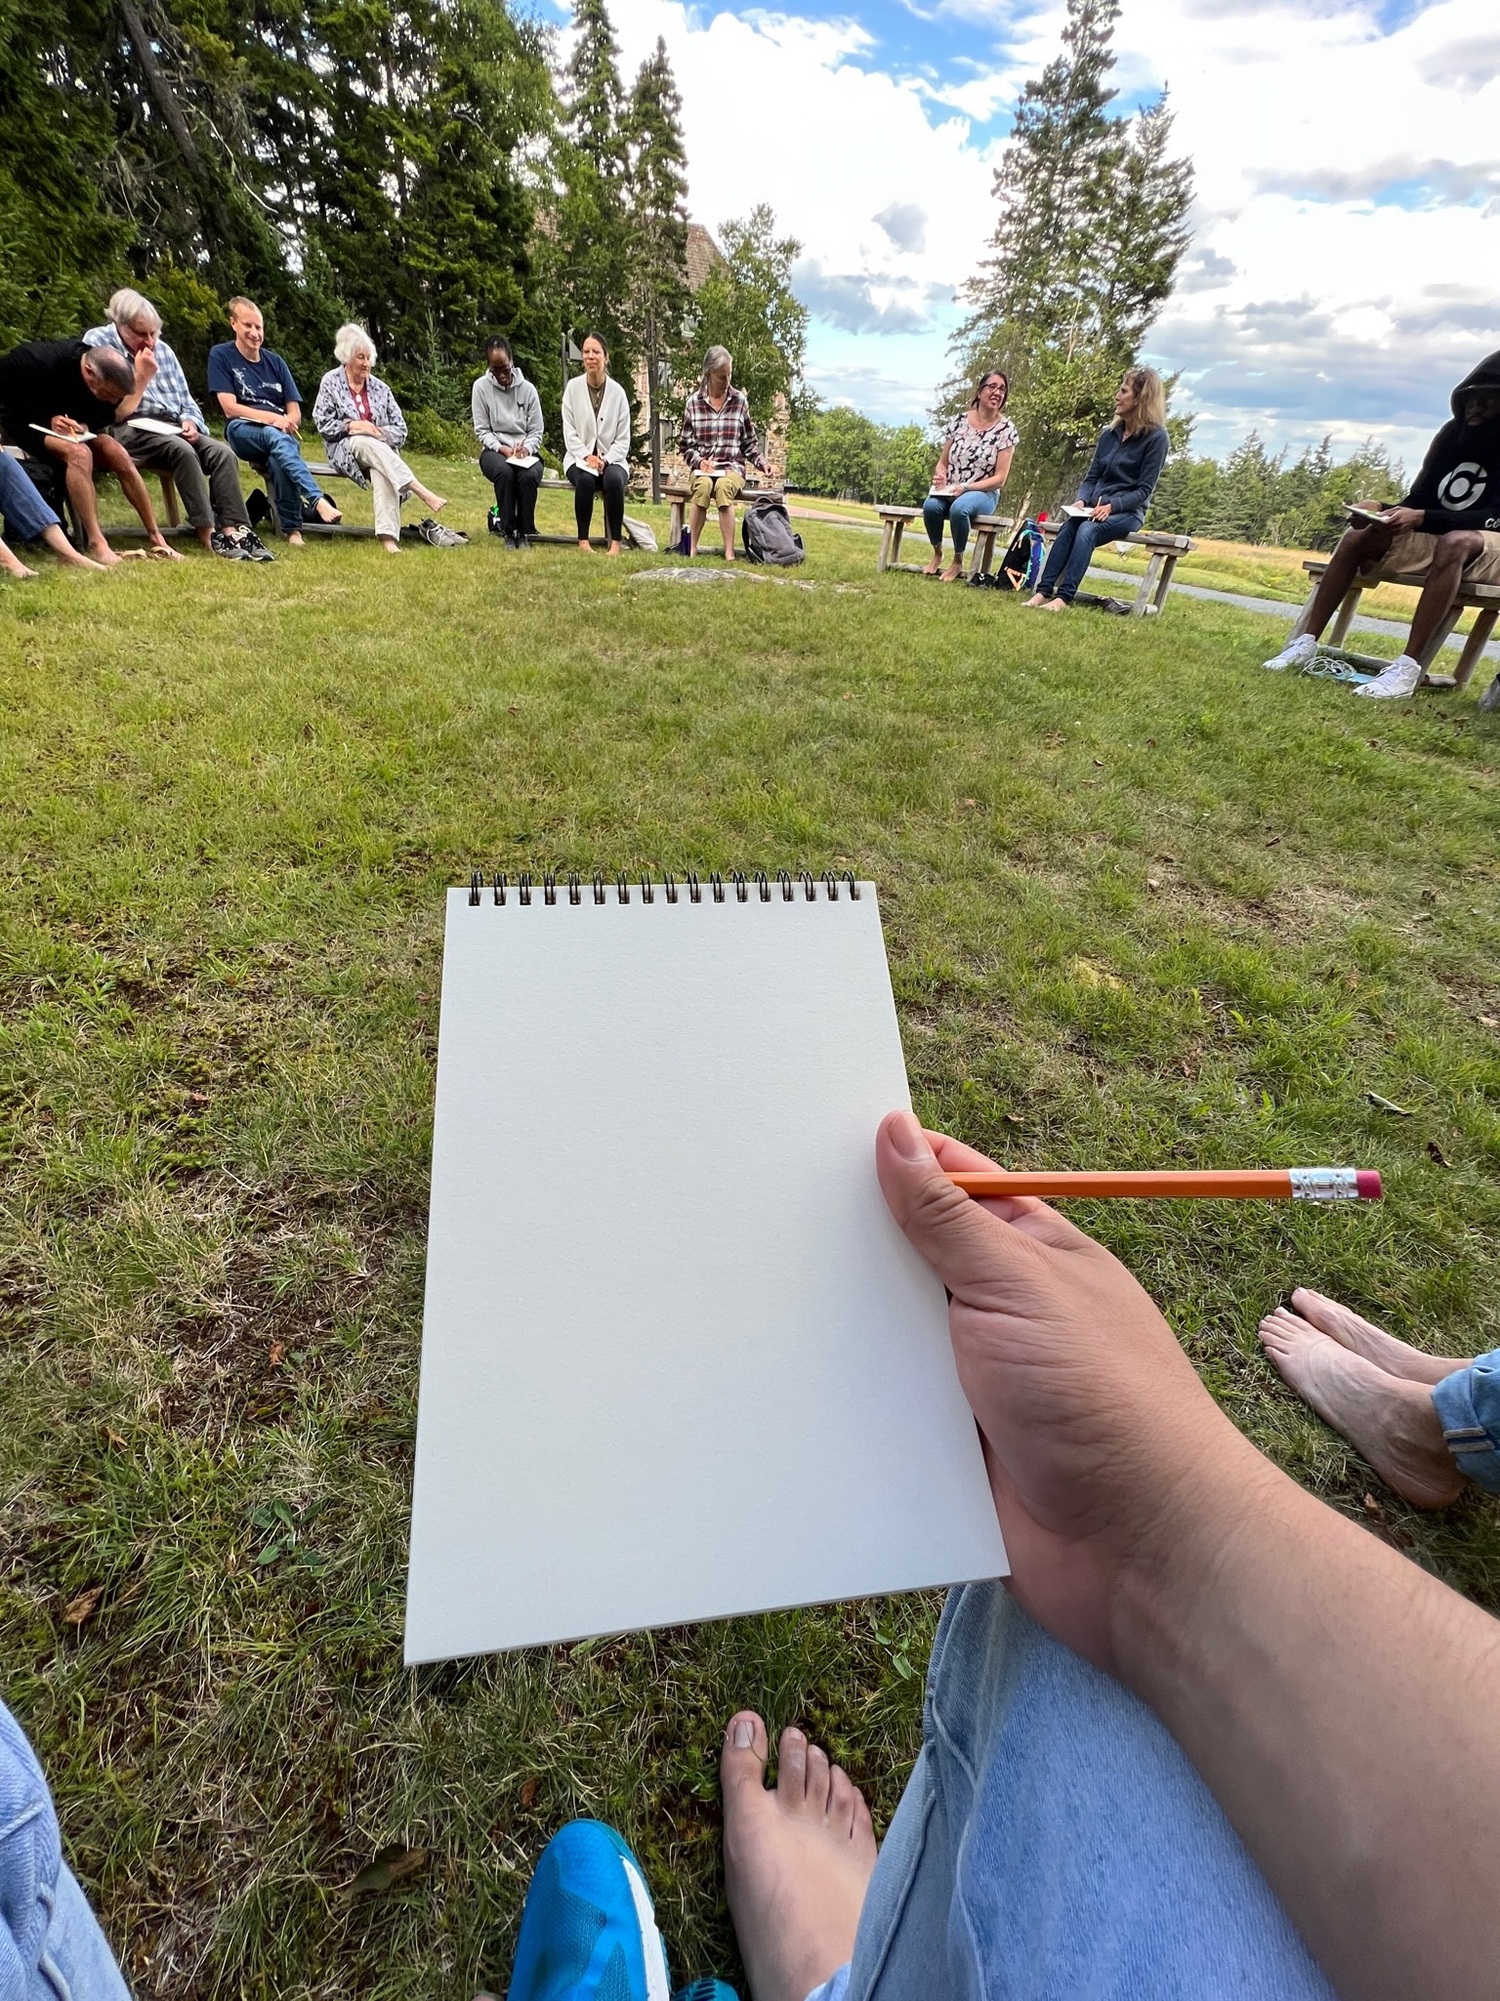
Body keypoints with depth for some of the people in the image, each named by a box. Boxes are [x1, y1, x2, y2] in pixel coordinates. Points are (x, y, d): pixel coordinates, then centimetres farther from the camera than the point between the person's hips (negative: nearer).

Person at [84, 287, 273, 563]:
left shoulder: (162, 350, 19)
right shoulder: (97, 343, 1)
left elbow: (186, 401, 20)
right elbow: (115, 413, -7)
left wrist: (190, 421, -3)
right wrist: (142, 377, -8)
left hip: (172, 427, 5)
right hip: (129, 430, -5)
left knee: (222, 452, -23)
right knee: (182, 451, -35)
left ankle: (234, 529, -36)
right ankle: (209, 534, -38)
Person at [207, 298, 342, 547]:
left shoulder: (274, 361, 20)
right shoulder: (221, 355, 9)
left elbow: (295, 413, 12)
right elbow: (230, 408, -3)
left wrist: (286, 422, -12)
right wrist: (272, 418, -16)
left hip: (281, 433, 2)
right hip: (242, 431, -2)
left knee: (278, 458, -36)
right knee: (277, 438, -38)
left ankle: (292, 527, -40)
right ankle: (317, 500, -57)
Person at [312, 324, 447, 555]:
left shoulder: (379, 387, 15)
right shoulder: (330, 382, 9)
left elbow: (400, 429, 8)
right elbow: (322, 423, 1)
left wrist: (378, 432, -11)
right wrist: (351, 426, -14)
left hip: (380, 449, 1)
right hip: (345, 449, -1)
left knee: (382, 471, -36)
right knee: (367, 443, -37)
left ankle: (388, 535, -52)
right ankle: (420, 490, -50)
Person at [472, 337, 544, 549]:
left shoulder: (527, 389, 4)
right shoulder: (481, 387, 1)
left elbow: (536, 432, 5)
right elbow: (482, 430, 0)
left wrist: (525, 448, -16)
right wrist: (502, 448, -17)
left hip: (525, 452, 1)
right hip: (494, 451, -1)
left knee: (529, 476, -34)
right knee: (504, 472, -36)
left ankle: (525, 533, -17)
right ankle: (507, 532, -23)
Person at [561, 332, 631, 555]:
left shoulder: (618, 392, 1)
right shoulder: (573, 387, 1)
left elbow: (623, 439, 1)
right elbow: (569, 432, -1)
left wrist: (605, 460, -15)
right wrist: (587, 457, -18)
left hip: (611, 459, 0)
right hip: (580, 457, 0)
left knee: (614, 479, -33)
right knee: (585, 480, -33)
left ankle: (615, 542, -27)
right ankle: (583, 540, -23)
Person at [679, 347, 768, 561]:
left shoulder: (740, 400, 8)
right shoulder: (694, 402, 7)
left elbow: (750, 442, 14)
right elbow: (685, 444, 10)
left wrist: (761, 462, -2)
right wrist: (699, 460, -8)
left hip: (733, 467, 0)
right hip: (702, 467, 0)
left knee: (723, 486, -36)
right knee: (704, 485, -36)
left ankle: (729, 553, -41)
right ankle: (691, 549, -33)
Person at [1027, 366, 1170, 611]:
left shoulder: (1155, 437, -5)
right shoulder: (1109, 433, 13)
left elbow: (1144, 489, -10)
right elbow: (1091, 476, 14)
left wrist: (1112, 506, -24)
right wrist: (1082, 500, -8)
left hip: (1128, 511, -5)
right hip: (1096, 506, 5)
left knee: (1087, 531, -34)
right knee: (1068, 527, -28)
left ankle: (1064, 597, -44)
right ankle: (1043, 591, -38)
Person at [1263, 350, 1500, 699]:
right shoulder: (1455, 433, 3)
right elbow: (1420, 497, 4)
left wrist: (1421, 518, -35)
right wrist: (1384, 514, -18)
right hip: (1437, 537, 6)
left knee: (1455, 542, -39)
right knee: (1357, 536, -11)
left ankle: (1407, 669, -47)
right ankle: (1306, 643, -22)